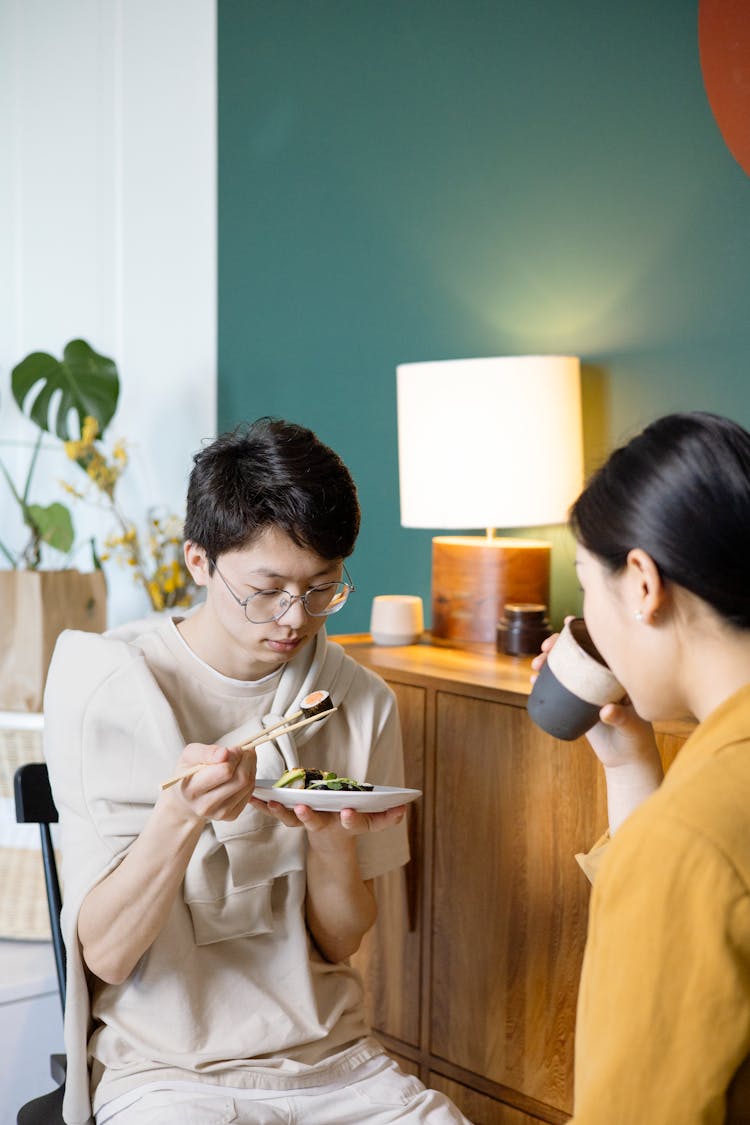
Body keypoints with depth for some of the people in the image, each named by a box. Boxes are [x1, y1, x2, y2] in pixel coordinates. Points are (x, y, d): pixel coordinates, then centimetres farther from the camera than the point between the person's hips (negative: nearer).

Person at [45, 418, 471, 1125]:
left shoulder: (359, 702, 2)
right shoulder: (108, 688, -9)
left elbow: (340, 941, 6)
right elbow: (106, 954, -11)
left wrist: (335, 840, -15)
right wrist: (181, 818, -28)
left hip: (331, 1058, 4)